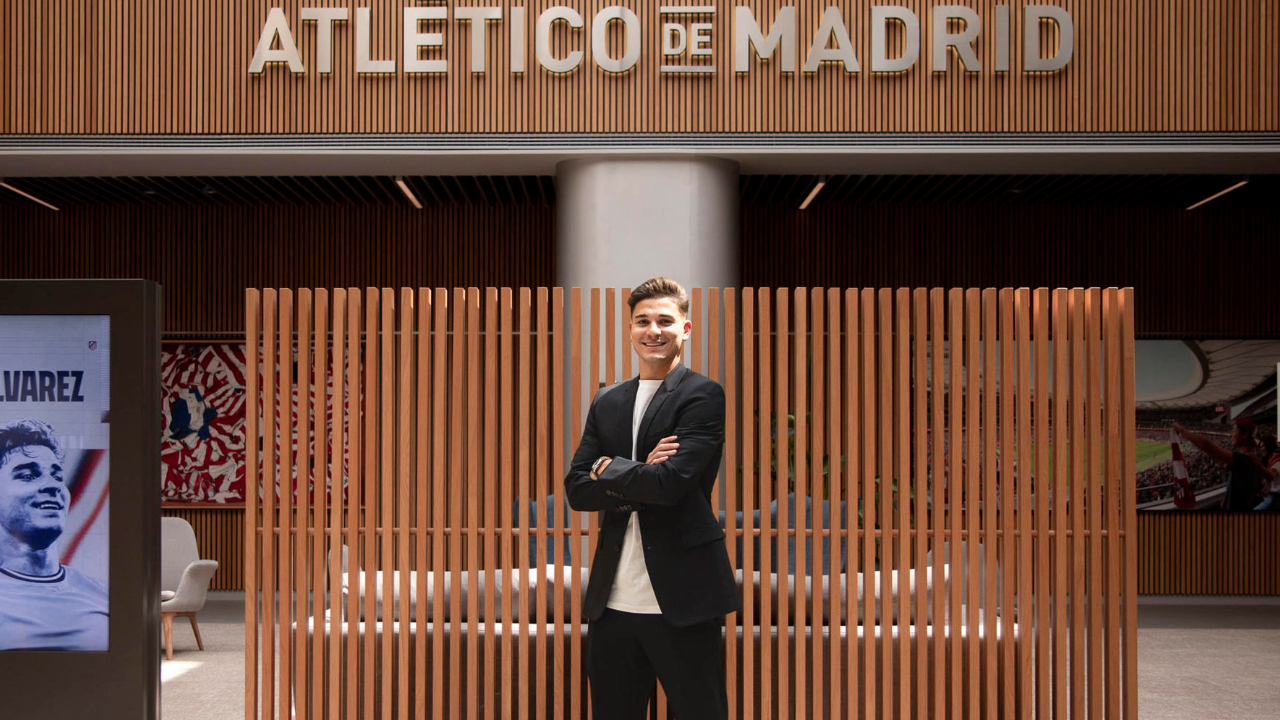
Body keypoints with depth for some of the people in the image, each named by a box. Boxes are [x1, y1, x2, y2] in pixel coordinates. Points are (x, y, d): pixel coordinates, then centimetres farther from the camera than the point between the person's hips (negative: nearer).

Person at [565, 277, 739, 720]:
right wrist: (640, 477, -12)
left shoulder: (703, 396, -5)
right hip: (612, 600, 6)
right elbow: (577, 490, 4)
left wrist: (608, 469, -3)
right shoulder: (607, 402, 13)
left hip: (681, 600, -5)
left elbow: (672, 482, -19)